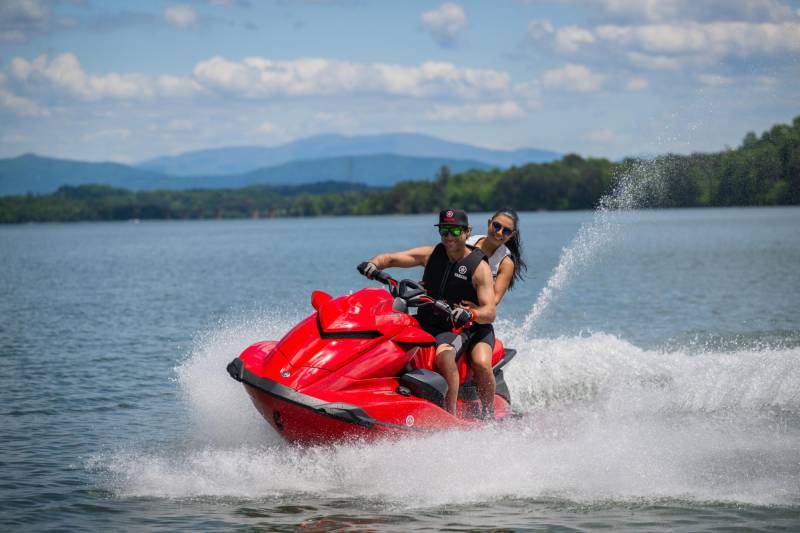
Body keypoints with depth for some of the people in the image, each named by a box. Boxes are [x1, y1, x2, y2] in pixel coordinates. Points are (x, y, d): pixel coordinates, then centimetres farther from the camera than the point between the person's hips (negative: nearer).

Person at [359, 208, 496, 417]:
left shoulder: (479, 267, -6)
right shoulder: (431, 254, 7)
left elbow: (490, 312, -16)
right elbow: (391, 258, 5)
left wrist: (470, 314, -38)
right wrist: (374, 263, -19)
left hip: (457, 329, -5)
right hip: (424, 323, 5)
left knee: (444, 354, -37)